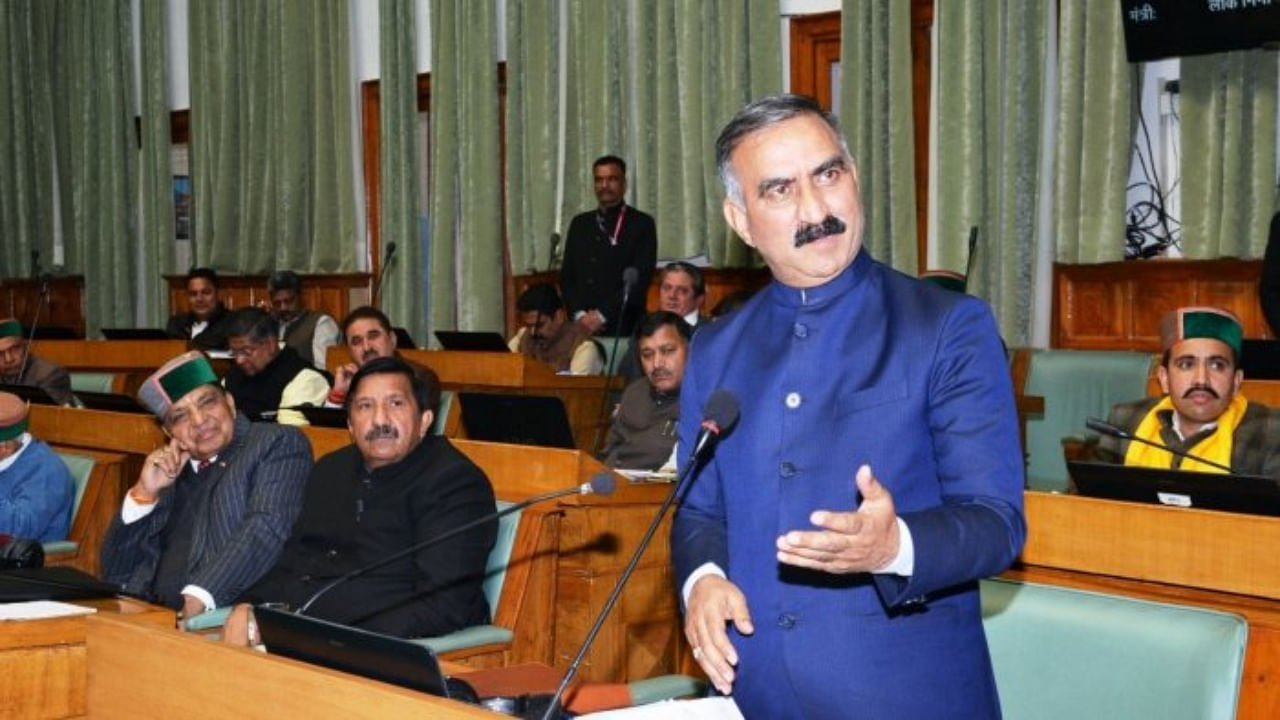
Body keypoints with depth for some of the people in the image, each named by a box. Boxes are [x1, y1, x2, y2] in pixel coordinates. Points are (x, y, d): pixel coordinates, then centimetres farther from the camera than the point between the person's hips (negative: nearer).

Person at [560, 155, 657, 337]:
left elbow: (640, 279, -8)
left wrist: (602, 315, -12)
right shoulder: (579, 223, 15)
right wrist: (579, 314, -5)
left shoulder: (642, 224, 1)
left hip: (624, 329, -3)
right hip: (581, 327, 3)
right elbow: (567, 275, 11)